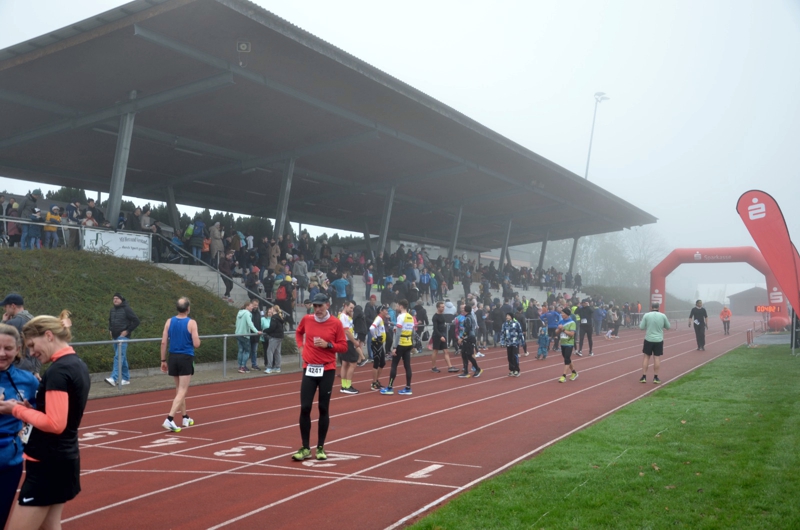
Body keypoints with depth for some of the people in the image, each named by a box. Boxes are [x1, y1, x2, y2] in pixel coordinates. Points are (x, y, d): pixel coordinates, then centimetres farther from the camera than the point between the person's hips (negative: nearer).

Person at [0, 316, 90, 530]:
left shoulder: (57, 371, -19)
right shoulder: (78, 365, 10)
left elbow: (55, 424, -24)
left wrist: (17, 410, -13)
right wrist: (32, 409, 4)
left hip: (48, 464, -10)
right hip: (66, 458, 10)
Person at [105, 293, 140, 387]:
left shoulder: (126, 309, -8)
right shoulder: (112, 310, 12)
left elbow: (136, 321, -10)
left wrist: (127, 331, -12)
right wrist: (110, 330, 15)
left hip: (123, 337, -7)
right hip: (115, 337, 7)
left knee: (119, 357, -16)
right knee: (122, 358, 11)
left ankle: (114, 378, -24)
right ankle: (126, 378, 17)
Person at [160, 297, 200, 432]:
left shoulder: (169, 322, 2)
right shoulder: (191, 323, -11)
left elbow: (163, 343, -1)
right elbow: (196, 344, -13)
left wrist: (163, 360, 6)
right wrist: (197, 337, 9)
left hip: (173, 357, 5)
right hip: (186, 358, -5)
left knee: (179, 389, 19)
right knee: (182, 391, -4)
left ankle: (185, 418, 30)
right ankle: (170, 419, -17)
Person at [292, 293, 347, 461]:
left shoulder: (336, 323, -5)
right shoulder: (307, 319, 3)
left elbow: (343, 347, -2)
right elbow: (298, 333, 24)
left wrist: (328, 345, -17)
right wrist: (301, 347, 9)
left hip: (327, 370, -2)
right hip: (309, 369, 2)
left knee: (323, 408, 4)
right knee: (305, 408, -3)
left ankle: (320, 448, 16)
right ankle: (305, 448, 8)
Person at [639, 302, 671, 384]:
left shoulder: (646, 315, -5)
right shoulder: (663, 315, -3)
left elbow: (641, 327, -2)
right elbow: (668, 327, 8)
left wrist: (640, 322, 17)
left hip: (648, 339, 0)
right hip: (659, 340, 0)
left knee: (646, 357, 9)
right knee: (657, 358, 6)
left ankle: (644, 377, 8)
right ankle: (655, 377, 9)